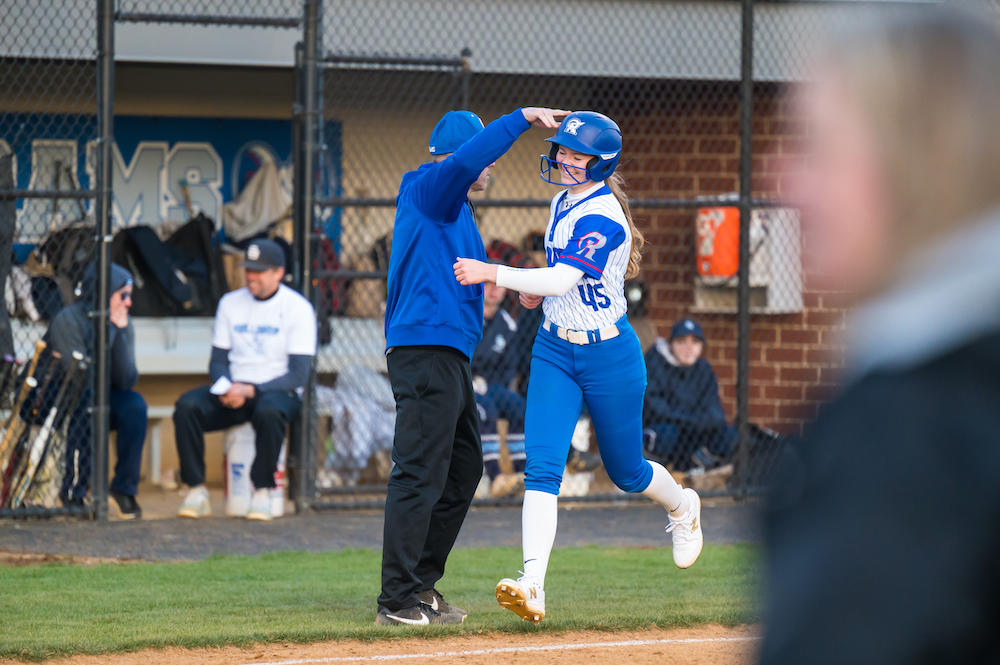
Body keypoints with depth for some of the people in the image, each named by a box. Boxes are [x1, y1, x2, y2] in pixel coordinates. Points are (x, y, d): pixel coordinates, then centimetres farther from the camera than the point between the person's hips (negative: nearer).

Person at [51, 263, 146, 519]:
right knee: (86, 402, -36)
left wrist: (120, 333, -20)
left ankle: (124, 489, -13)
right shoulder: (68, 320, -20)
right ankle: (73, 495, -30)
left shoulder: (123, 326, -2)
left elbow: (126, 382, -13)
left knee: (135, 404, -21)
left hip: (96, 402, 6)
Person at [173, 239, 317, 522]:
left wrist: (250, 390, -21)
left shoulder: (298, 308, -4)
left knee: (269, 411, -40)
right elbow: (218, 361, 13)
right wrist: (226, 388, -11)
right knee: (186, 406, -24)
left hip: (278, 391, -4)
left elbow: (298, 374, -10)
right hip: (233, 390, 4)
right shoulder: (230, 303, 11)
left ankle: (262, 491, -23)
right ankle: (197, 491, -20)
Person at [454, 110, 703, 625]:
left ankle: (683, 507, 47)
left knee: (626, 471, 11)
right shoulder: (563, 203, 6)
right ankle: (533, 587, -22)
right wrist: (540, 288, 5)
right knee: (541, 466, -12)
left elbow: (561, 279, -32)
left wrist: (491, 273, -34)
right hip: (555, 350, 7)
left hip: (609, 355, -7)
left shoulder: (601, 217, -22)